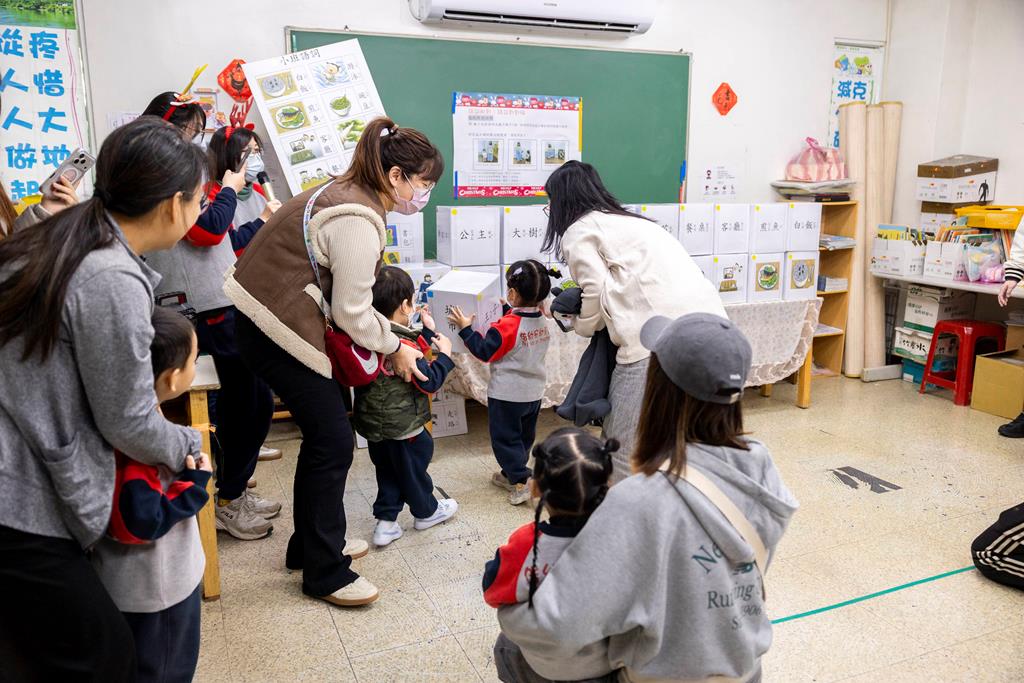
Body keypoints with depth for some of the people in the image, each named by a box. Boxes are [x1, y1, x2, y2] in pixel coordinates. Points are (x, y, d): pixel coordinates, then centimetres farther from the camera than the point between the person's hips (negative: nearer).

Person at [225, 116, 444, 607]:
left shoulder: (347, 194, 10)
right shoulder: (358, 221, -22)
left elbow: (344, 292, 13)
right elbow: (352, 312, -18)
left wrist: (396, 334, 9)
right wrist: (395, 348, -2)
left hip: (266, 317, 10)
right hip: (277, 330, -10)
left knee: (323, 432, 16)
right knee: (334, 441, -4)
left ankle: (311, 544, 32)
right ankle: (324, 574, 10)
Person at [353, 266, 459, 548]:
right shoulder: (404, 345, -27)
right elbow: (429, 382, -20)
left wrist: (427, 331, 15)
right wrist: (445, 353, -10)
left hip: (373, 424, 7)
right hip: (403, 427, -7)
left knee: (387, 472, 20)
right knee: (414, 469, 15)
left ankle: (385, 521, 24)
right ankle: (426, 512, 36)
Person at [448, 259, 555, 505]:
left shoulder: (506, 326, -25)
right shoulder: (542, 321, -2)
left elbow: (484, 351, -18)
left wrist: (465, 328, -11)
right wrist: (509, 310, 24)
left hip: (507, 394, -7)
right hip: (534, 391, 8)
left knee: (505, 438, 5)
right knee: (524, 436, 20)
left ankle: (521, 482, -1)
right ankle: (510, 474, 35)